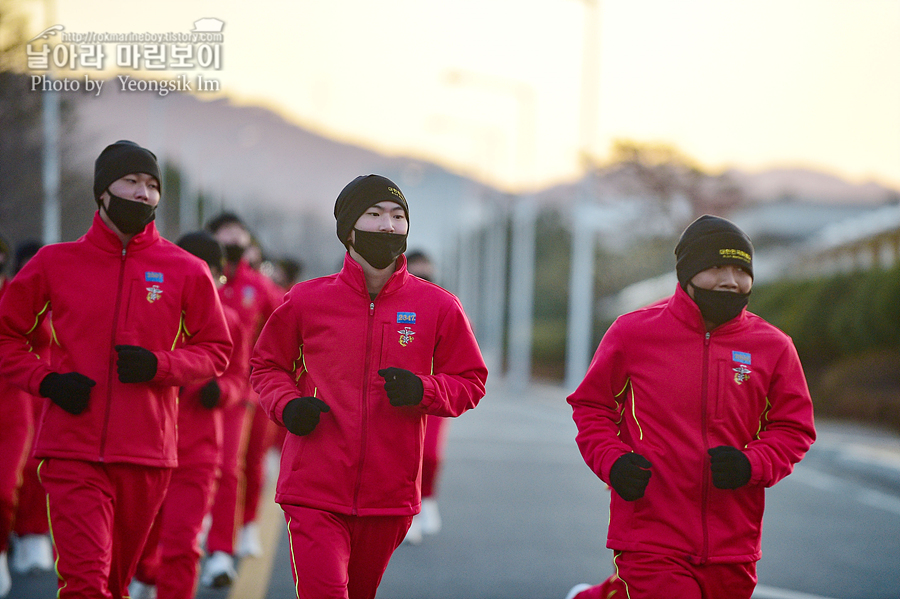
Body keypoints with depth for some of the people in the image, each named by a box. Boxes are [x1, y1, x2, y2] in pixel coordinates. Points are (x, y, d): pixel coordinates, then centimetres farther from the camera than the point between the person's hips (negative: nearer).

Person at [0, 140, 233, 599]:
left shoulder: (187, 271, 5)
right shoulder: (55, 262, 5)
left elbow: (217, 350, 10)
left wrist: (158, 366, -8)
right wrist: (45, 380, -6)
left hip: (147, 453, 2)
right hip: (72, 452, -1)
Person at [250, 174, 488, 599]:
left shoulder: (438, 307, 2)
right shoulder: (306, 300, 1)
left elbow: (470, 382, 8)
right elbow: (266, 365, 14)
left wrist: (422, 391, -12)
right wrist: (287, 405, -7)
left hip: (390, 496, 2)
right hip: (314, 489, -2)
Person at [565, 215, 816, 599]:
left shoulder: (773, 347, 4)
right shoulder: (633, 332, 0)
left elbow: (794, 429, 9)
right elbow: (591, 405, 9)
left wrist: (753, 464, -11)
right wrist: (612, 460, -9)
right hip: (649, 535, -3)